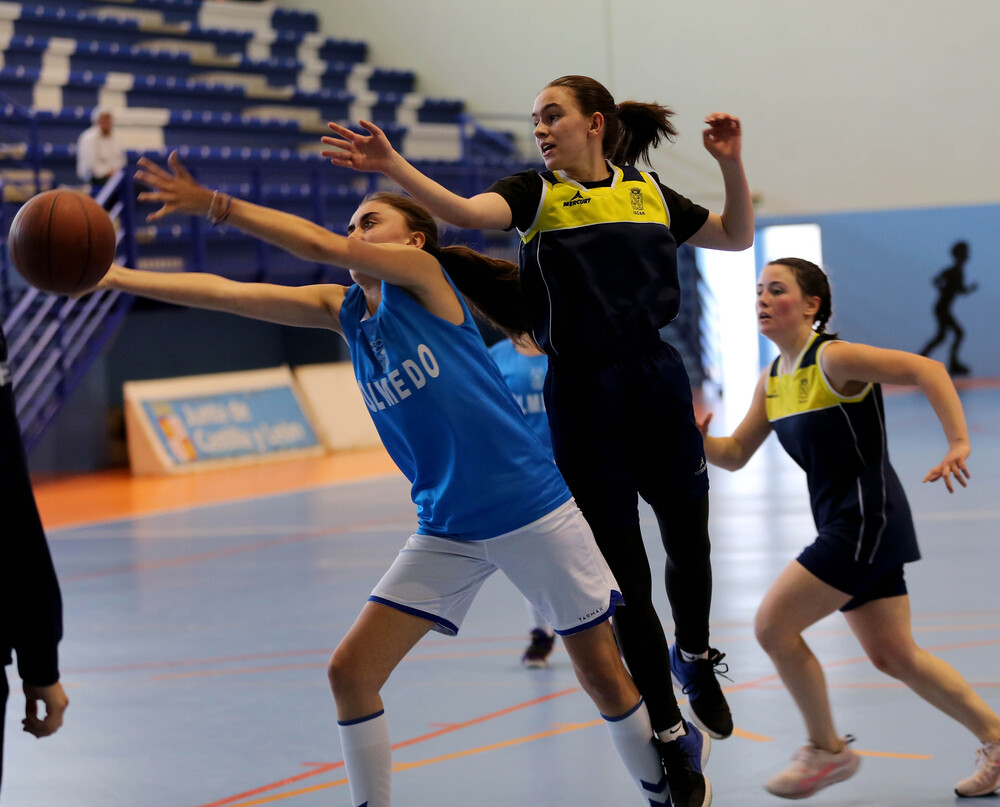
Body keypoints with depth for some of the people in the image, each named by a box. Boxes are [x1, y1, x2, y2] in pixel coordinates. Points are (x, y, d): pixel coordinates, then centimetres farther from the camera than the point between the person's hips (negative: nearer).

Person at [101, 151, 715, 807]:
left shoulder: (423, 272, -8)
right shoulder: (342, 310, 8)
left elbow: (324, 247, -23)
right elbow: (224, 291, 3)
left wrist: (215, 205, -25)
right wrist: (112, 276, -2)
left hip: (534, 512, -6)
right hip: (447, 528, 6)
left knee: (603, 675, 6)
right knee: (351, 671, -4)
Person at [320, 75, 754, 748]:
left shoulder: (648, 192, 9)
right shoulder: (537, 193, 0)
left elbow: (738, 237, 20)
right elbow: (467, 212, -21)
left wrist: (732, 165, 5)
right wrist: (392, 166, -35)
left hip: (658, 382, 3)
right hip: (582, 395, -3)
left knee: (689, 539, 11)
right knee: (623, 566, 0)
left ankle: (694, 657, 42)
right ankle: (666, 722, 14)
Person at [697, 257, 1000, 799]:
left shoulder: (833, 359, -14)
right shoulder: (773, 379, 12)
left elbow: (926, 369, -21)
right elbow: (735, 455, 16)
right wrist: (700, 442, -5)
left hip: (868, 520, -9)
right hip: (843, 527, 9)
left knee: (773, 623, -10)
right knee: (893, 655, 12)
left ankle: (827, 750, 6)